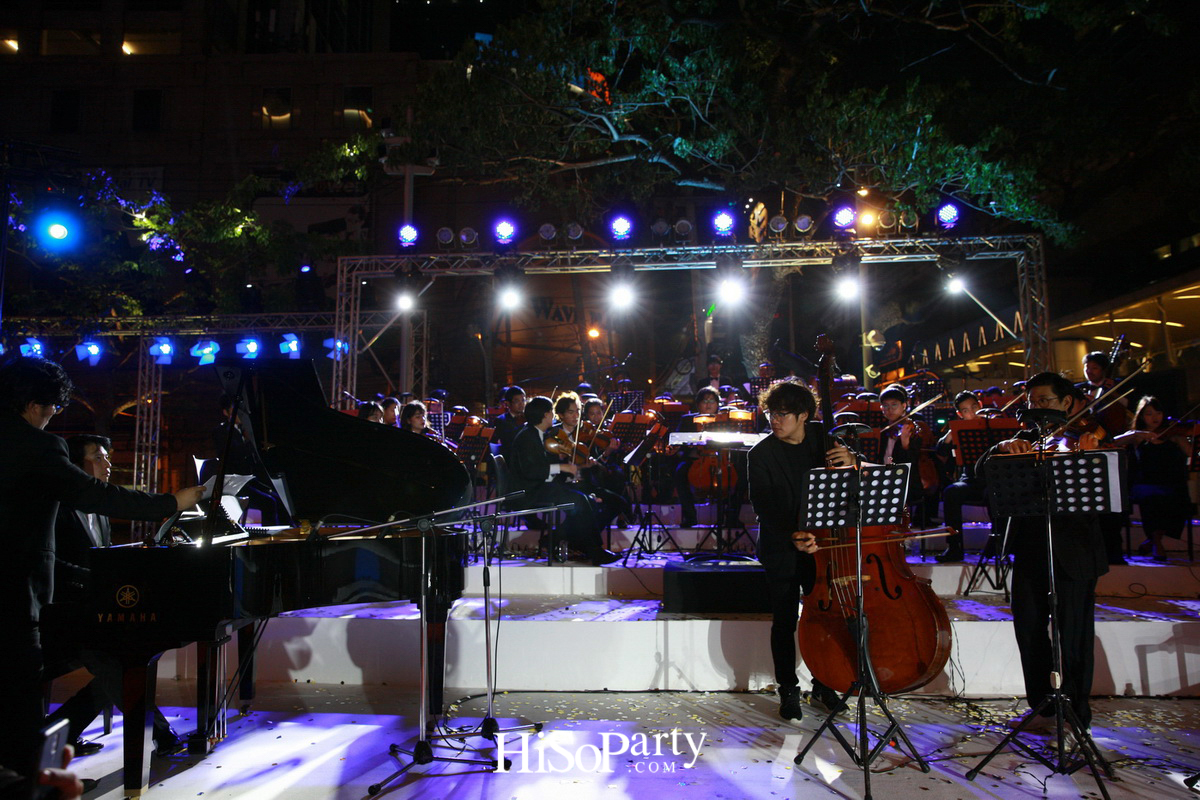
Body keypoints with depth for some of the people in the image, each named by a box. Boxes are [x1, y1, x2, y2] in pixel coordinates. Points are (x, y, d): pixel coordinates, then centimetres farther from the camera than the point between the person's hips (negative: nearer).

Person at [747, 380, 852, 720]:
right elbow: (764, 507, -16)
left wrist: (850, 461, -14)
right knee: (785, 623, 3)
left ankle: (823, 685, 27)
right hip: (782, 551, -3)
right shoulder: (761, 455, -10)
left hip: (821, 544, 3)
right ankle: (788, 691, 21)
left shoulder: (823, 437, 0)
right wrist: (792, 537, -32)